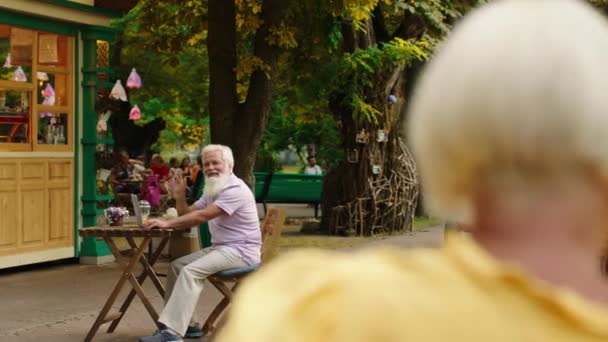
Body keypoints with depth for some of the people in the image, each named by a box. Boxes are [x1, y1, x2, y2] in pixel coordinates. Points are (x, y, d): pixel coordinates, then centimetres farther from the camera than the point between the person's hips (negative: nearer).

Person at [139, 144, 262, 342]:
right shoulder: (212, 189, 15)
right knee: (177, 266, 2)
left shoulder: (235, 189, -18)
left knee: (191, 271, -26)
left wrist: (167, 224, -26)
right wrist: (180, 196, -2)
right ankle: (184, 324, 2)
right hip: (220, 247, 10)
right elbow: (188, 214, 17)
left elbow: (202, 216, -26)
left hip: (240, 251, -10)